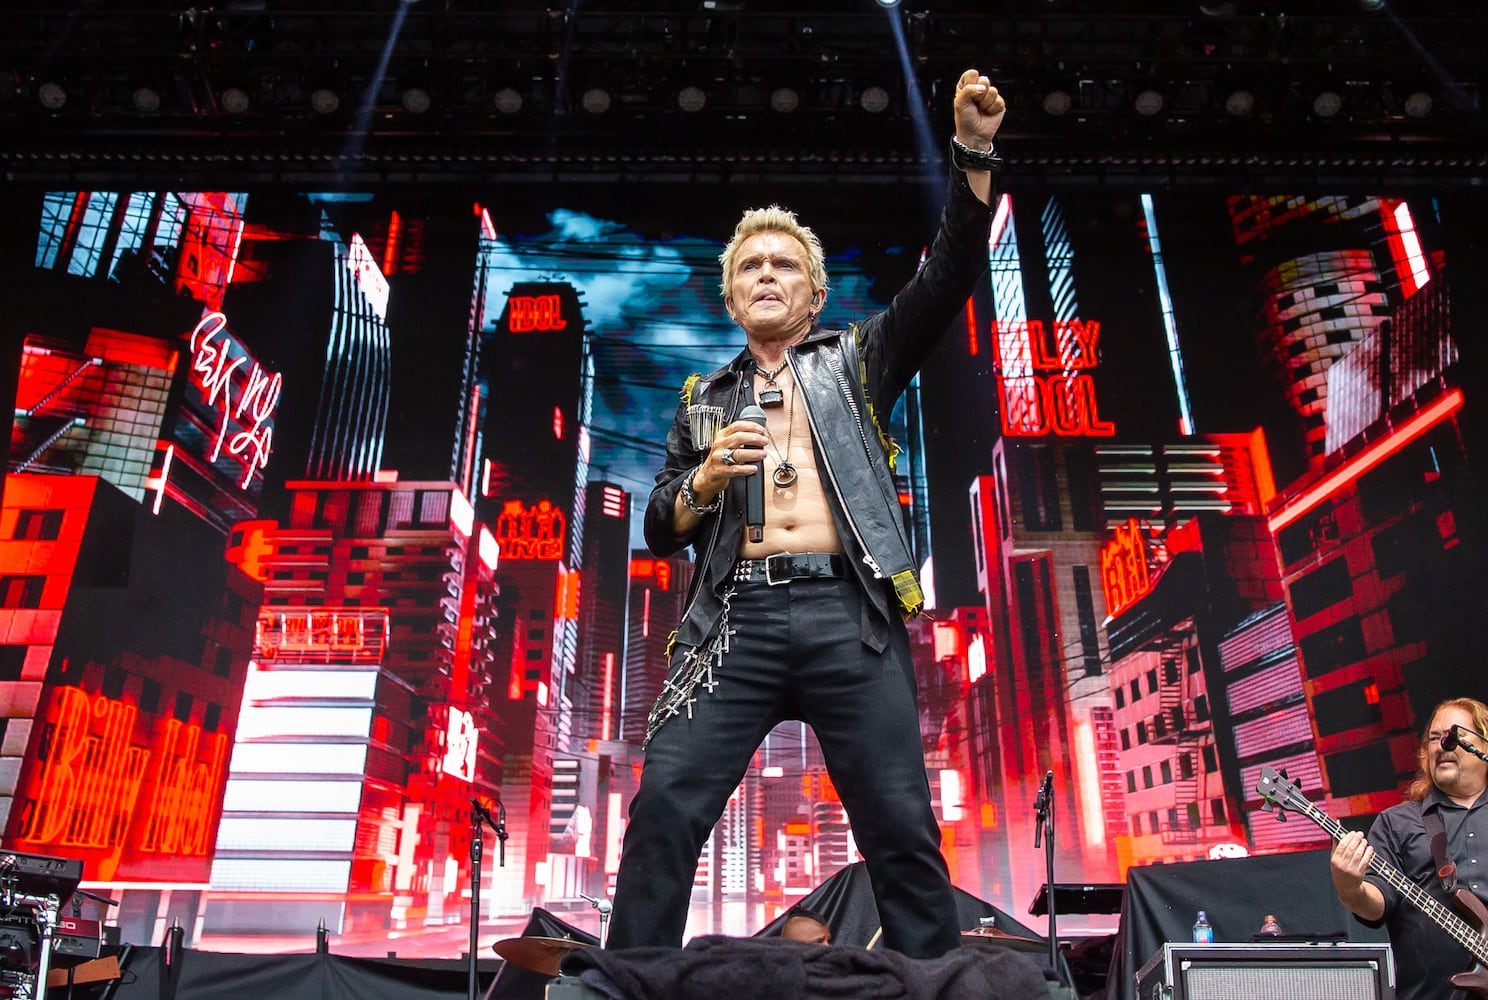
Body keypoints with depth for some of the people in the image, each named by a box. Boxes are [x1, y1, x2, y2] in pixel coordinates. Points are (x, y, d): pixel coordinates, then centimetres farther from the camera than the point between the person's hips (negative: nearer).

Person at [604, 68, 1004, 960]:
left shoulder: (857, 361, 18)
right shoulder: (705, 401, 22)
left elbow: (946, 281, 5)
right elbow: (661, 529, 19)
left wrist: (974, 157, -6)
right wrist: (706, 478, -2)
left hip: (847, 614, -1)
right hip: (736, 618, 2)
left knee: (902, 828, -1)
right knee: (664, 808, -8)